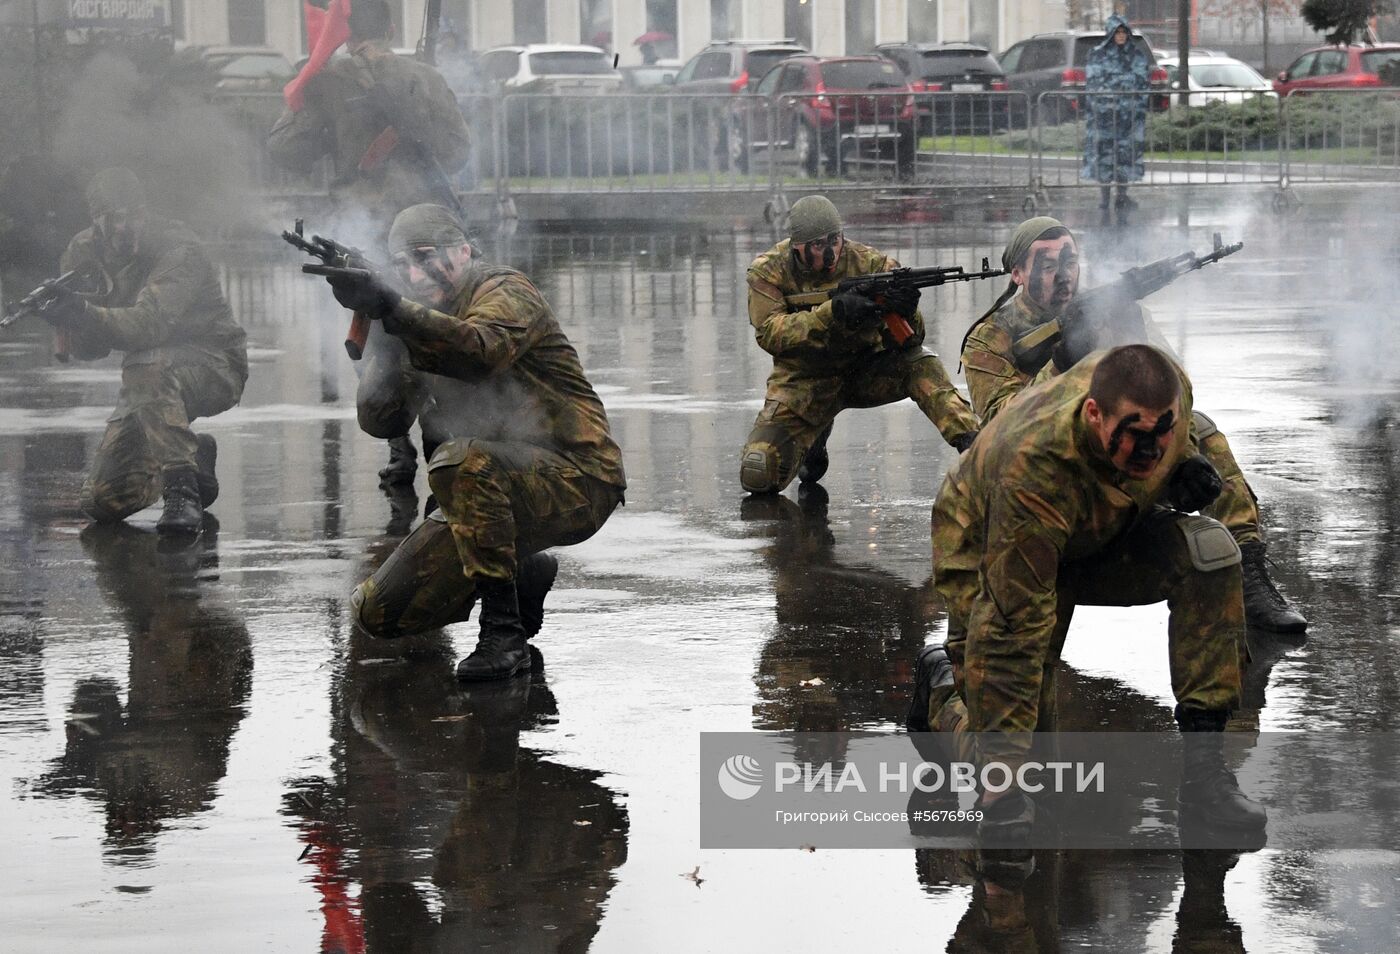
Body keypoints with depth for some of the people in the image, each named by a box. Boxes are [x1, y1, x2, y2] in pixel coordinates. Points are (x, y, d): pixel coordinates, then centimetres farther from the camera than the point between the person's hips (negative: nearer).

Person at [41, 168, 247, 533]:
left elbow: (152, 323, -36)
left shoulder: (177, 249, -19)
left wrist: (87, 314, -51)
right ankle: (195, 458, 18)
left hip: (215, 367, -6)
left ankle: (182, 493, -37)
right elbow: (89, 349, -4)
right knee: (102, 502, -7)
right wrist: (66, 315, -25)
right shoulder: (86, 252, 1)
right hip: (158, 381, 7)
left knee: (146, 367, -41)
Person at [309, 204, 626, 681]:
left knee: (463, 462, -39)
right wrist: (367, 311, -6)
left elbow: (481, 350, -32)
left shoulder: (504, 292, -8)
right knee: (380, 611, -1)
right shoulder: (430, 321, 16)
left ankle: (504, 632, -29)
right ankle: (522, 576, 16)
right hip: (497, 489, 8)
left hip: (575, 483, -8)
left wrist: (391, 306, -38)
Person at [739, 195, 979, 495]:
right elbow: (769, 333, -26)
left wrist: (905, 312, -41)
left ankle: (971, 444, -34)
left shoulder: (870, 263, -13)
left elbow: (909, 340, -15)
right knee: (757, 476, -15)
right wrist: (833, 311, -38)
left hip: (866, 373, 0)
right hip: (804, 380, 0)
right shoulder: (768, 272, -12)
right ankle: (813, 441, 16)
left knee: (921, 364, -31)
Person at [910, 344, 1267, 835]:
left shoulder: (1166, 387, -25)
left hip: (1107, 530, 5)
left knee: (1210, 551, -25)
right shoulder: (1034, 468, -43)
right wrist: (1003, 770, -38)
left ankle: (1203, 765, -18)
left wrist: (1188, 467, -17)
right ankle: (943, 682, 24)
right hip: (989, 554, -5)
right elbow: (1014, 620, -39)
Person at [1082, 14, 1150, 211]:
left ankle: (1122, 194, 5)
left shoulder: (1138, 54, 9)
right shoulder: (1097, 55, 4)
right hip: (1104, 111, -2)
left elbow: (1145, 83, 9)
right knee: (1103, 149, -4)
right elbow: (1091, 84, 2)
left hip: (1130, 111, 2)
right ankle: (1104, 193, 2)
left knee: (1126, 149, 0)